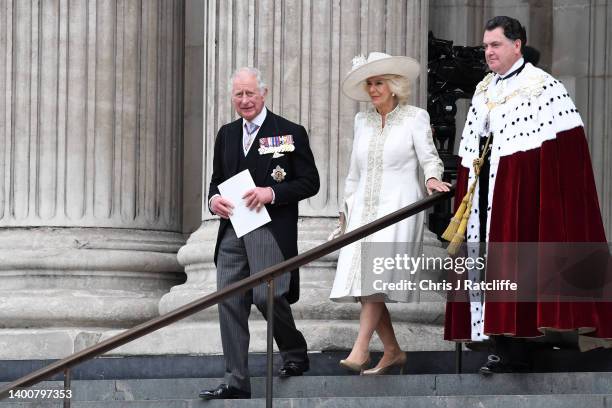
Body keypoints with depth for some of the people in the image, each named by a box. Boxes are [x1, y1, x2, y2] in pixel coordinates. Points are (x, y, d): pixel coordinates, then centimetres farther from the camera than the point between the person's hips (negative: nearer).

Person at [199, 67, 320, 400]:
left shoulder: (290, 133, -1)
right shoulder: (226, 135, 16)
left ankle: (295, 353, 18)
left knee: (267, 297, -12)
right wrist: (213, 198, 0)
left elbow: (310, 182, -3)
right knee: (229, 303, -1)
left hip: (271, 231, -5)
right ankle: (236, 381, 3)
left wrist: (272, 193, -16)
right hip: (232, 229, 5)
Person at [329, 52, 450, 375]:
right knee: (362, 284, -4)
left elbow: (429, 157, -2)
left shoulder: (415, 117, 3)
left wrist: (433, 177, -24)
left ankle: (360, 349, -25)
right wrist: (348, 208, 19)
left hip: (398, 207, -6)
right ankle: (392, 351, 6)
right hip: (364, 209, 6)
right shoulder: (362, 121, 18)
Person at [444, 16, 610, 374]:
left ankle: (517, 347, -6)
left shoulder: (542, 87, -8)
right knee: (489, 262, 5)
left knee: (515, 262, -9)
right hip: (486, 190, 7)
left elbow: (567, 146, -12)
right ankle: (503, 343, 10)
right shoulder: (484, 92, 15)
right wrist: (466, 189, 14)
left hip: (521, 190, -7)